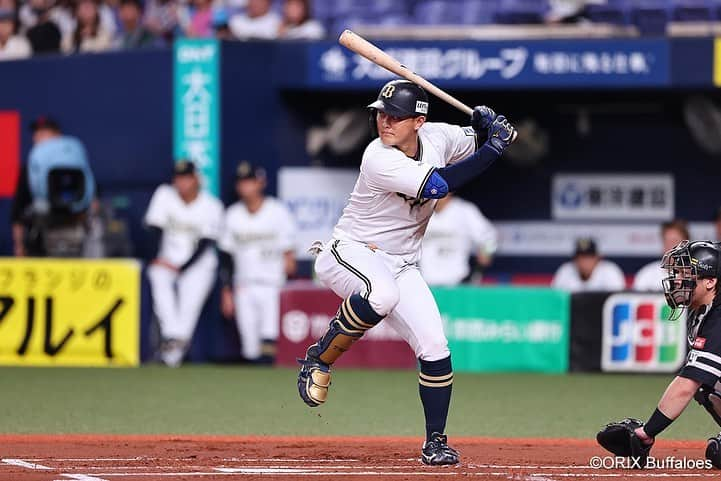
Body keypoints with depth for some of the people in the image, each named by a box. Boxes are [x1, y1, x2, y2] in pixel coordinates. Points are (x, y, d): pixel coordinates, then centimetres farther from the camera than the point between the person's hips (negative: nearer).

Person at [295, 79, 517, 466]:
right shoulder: (379, 159, -26)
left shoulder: (437, 137, -6)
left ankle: (435, 442, 7)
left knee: (434, 347, -7)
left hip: (401, 265, 6)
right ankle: (318, 361, -19)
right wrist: (494, 147, -29)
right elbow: (438, 185, -33)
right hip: (350, 254, -6)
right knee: (381, 294, -40)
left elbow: (478, 144, 13)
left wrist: (485, 125, -11)